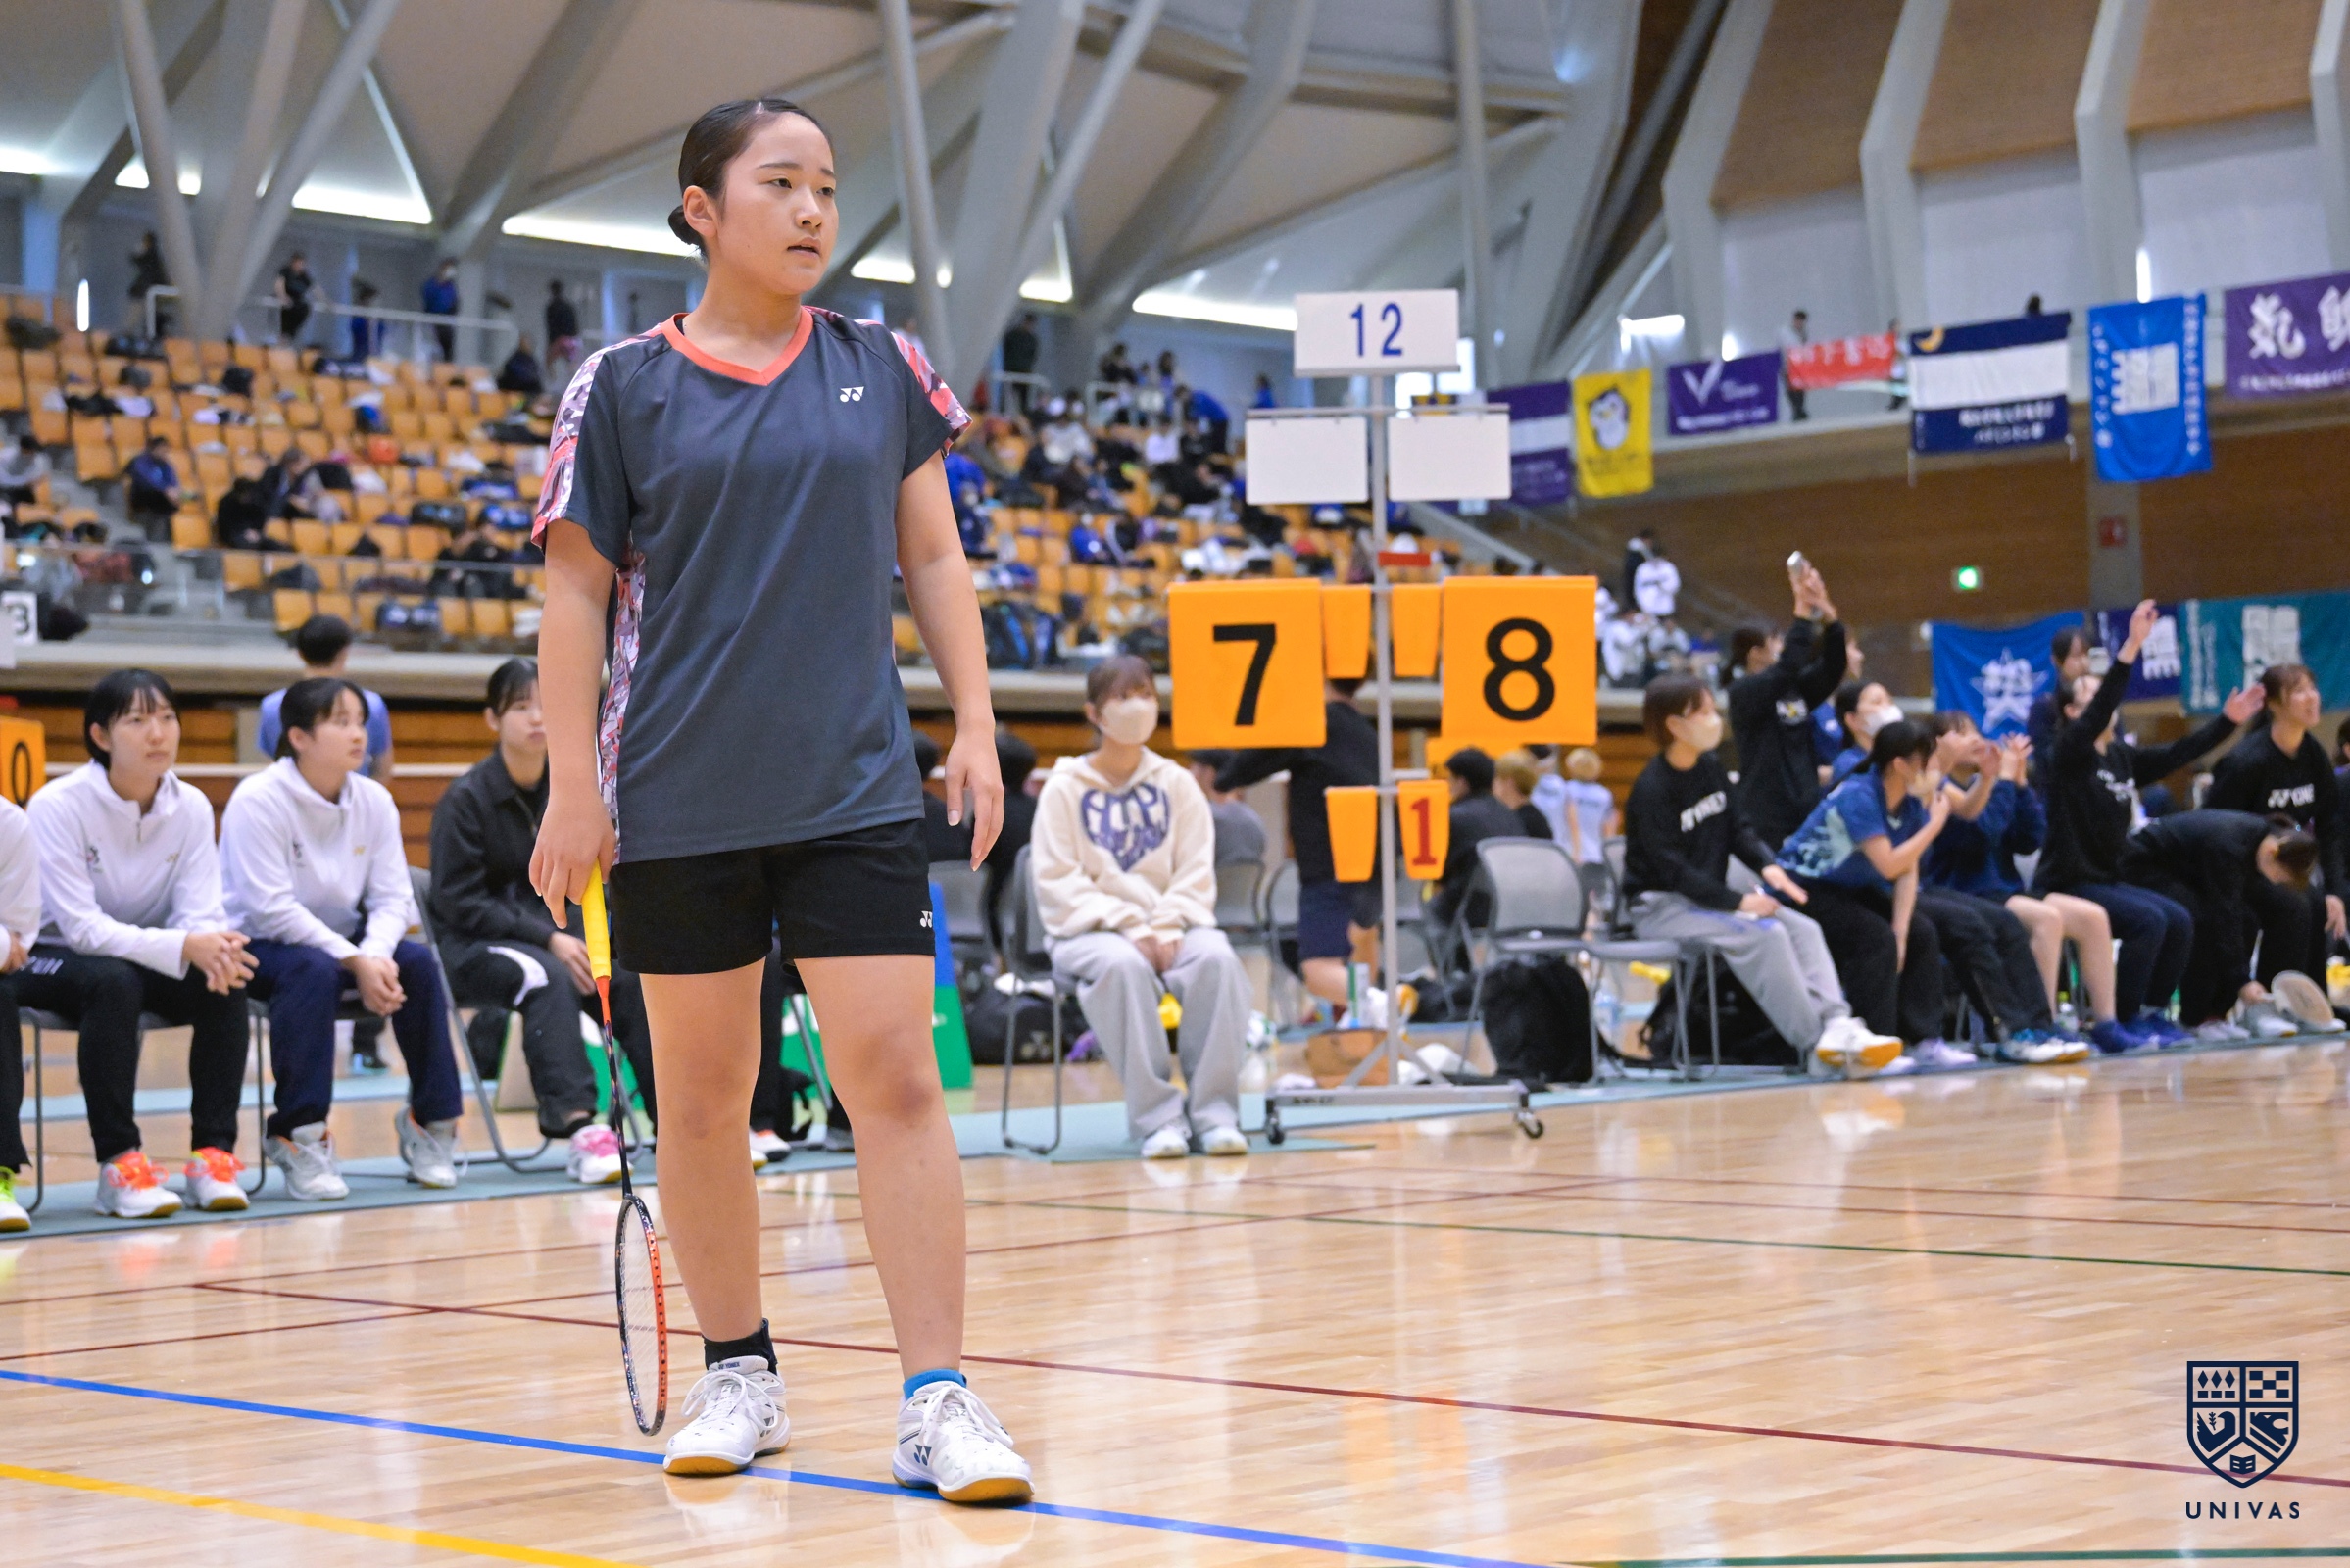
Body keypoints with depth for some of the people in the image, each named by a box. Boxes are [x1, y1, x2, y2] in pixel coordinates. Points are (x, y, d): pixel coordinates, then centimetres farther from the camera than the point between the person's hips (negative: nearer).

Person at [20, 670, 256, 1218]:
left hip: (145, 956, 4)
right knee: (114, 981, -36)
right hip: (51, 957, -4)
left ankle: (213, 1153, -19)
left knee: (224, 982, -24)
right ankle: (118, 1163, -33)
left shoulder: (191, 806, -6)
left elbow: (200, 912, -11)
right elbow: (81, 926, -26)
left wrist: (215, 949, -37)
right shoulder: (59, 804, -20)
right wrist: (183, 947, -38)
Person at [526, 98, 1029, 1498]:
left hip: (855, 791, 1)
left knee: (899, 1078, -7)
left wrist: (976, 729, 4)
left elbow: (934, 559, 13)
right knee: (702, 1094, 7)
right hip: (678, 804, -1)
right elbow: (576, 595, 2)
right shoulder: (625, 388, 1)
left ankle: (940, 1398, -5)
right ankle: (739, 1375, 22)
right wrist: (573, 787, -3)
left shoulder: (881, 369, 8)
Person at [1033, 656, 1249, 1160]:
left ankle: (1213, 1110, -27)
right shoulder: (1064, 789, 3)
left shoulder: (1176, 784, 11)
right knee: (1122, 965, -38)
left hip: (1170, 924, 2)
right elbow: (1058, 882, -5)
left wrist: (1167, 929, -14)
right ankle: (1158, 1115, -34)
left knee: (1216, 957, -31)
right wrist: (1128, 927, -17)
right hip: (1091, 929, -2)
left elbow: (1196, 872, 5)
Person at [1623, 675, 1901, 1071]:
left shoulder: (1710, 768, 8)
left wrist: (1767, 866, -9)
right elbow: (1672, 869, -20)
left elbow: (1737, 828, 13)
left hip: (1711, 896, 8)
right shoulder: (1651, 789, -16)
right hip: (1660, 905, -8)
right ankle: (1816, 1042, -26)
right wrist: (1738, 902, -23)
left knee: (1804, 928, -10)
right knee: (1764, 935, -28)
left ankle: (1836, 1024, -27)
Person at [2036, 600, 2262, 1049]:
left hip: (2107, 879, 8)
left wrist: (2228, 721, 7)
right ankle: (2116, 1023, -15)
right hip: (2066, 883, -8)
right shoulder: (2071, 752, -9)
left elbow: (2179, 754, 14)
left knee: (2179, 921, -6)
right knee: (2149, 921, -23)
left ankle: (2148, 1012, 3)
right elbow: (2100, 711, -25)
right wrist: (2131, 646, -33)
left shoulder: (2122, 757, 13)